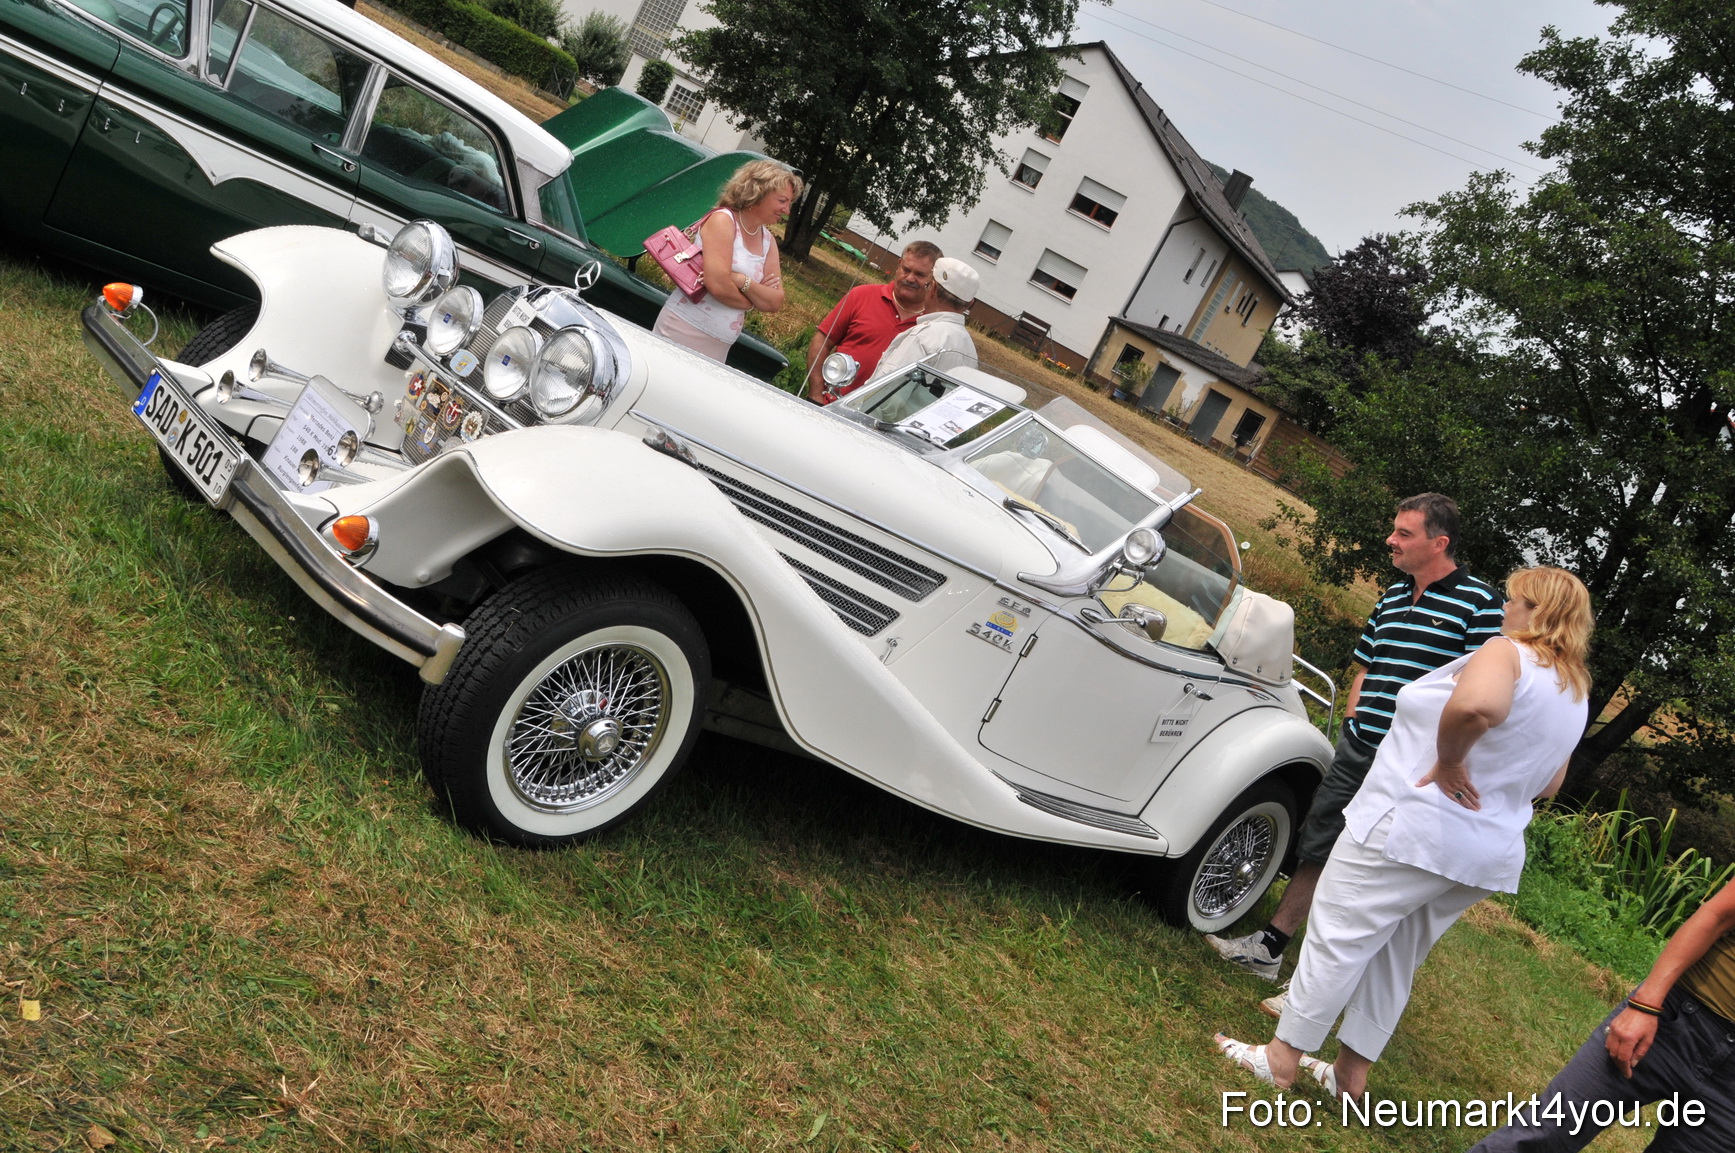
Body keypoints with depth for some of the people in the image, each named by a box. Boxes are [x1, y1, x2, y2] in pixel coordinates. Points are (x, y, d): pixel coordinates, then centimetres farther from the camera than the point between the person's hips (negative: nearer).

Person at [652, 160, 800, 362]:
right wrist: (754, 299, -4)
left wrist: (743, 281, -15)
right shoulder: (723, 220, -9)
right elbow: (718, 285, -21)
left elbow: (775, 303, 3)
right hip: (685, 331, -6)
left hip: (719, 346, 6)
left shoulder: (768, 241, 10)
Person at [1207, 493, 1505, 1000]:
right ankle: (1269, 947, 25)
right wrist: (1350, 728, 14)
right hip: (1357, 749, 7)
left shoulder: (1479, 603, -9)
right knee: (1316, 849, 14)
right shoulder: (1393, 595, 13)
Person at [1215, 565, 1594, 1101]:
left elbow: (1477, 704, -37)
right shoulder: (1576, 694, 15)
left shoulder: (1507, 651, -13)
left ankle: (1281, 1057, 7)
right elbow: (1547, 784, 26)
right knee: (1393, 960, 18)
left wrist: (1448, 760, -23)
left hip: (1413, 829, -8)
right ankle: (1351, 1073, 25)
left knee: (1337, 937, 1)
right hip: (1491, 853, 9)